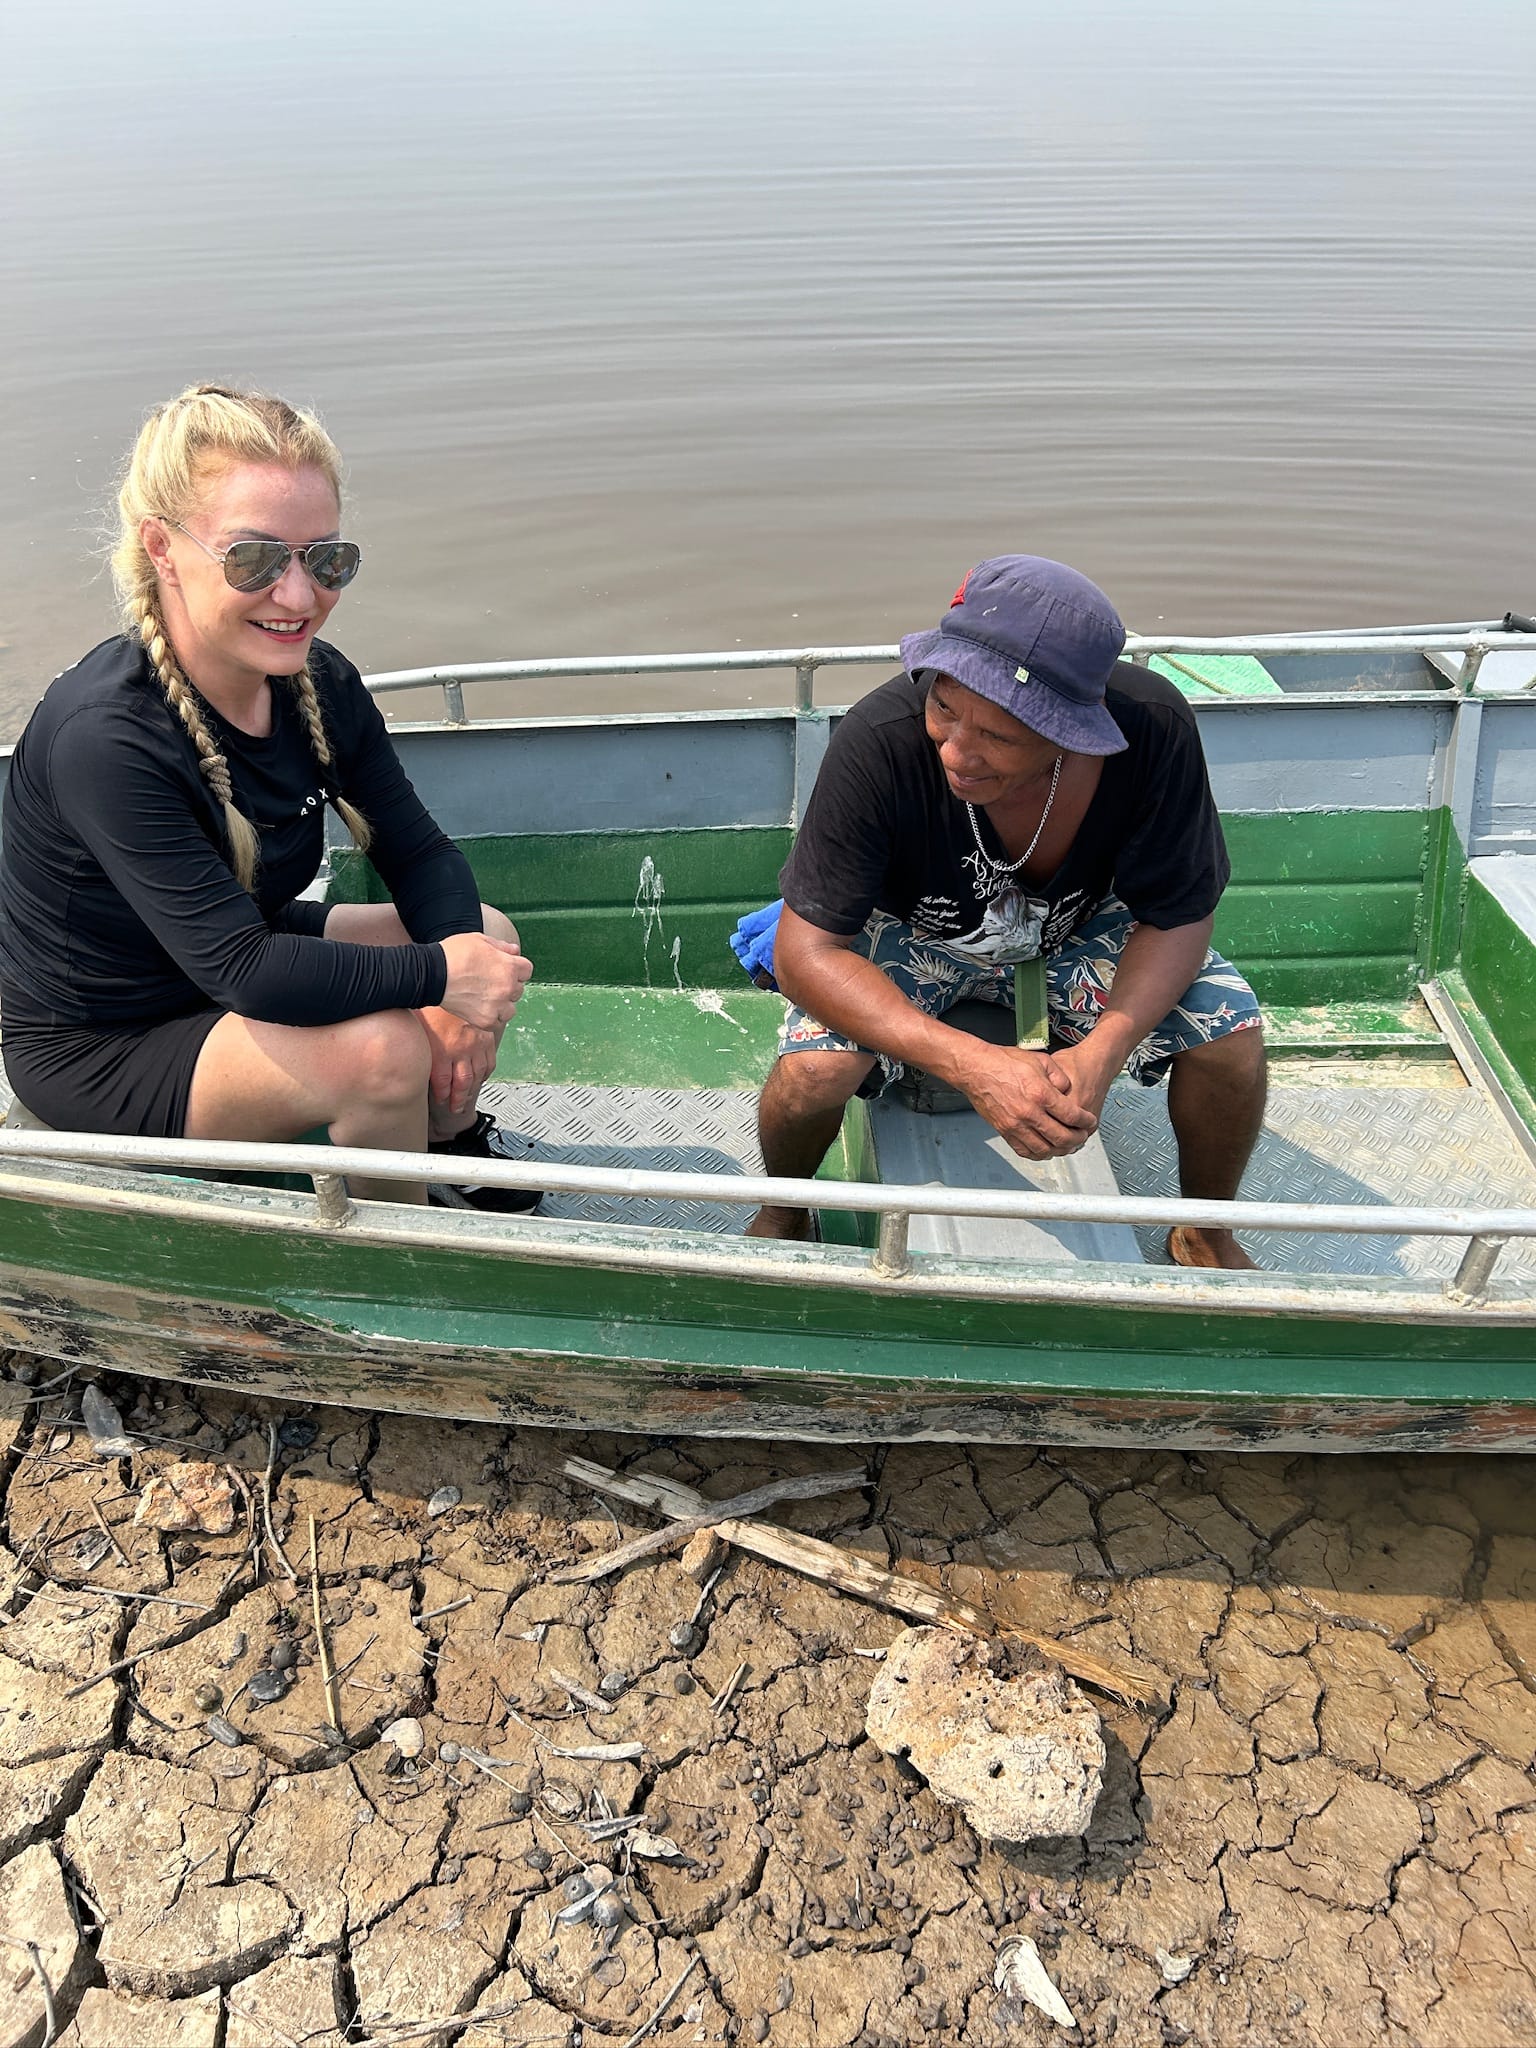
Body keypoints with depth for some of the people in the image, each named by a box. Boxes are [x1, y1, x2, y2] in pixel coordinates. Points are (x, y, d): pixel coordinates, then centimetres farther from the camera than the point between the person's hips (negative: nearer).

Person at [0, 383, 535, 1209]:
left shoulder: (320, 684, -11)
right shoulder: (103, 738, -33)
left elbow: (419, 854, -6)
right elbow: (241, 969, -35)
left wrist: (459, 996, -23)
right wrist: (439, 973, -30)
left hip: (248, 952, 8)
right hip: (99, 1049, -7)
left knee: (488, 933, 1)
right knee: (381, 1047, -29)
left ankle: (450, 1138, 23)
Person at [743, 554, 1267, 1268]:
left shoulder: (1152, 728, -30)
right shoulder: (879, 740, -36)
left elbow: (1178, 917, -17)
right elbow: (806, 953, -31)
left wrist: (1100, 1053, -36)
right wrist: (972, 1064, -42)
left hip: (1081, 923, 2)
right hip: (915, 932, -2)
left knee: (1231, 1034, -19)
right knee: (814, 1069, -28)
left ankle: (1206, 1232, 13)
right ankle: (781, 1217, 9)